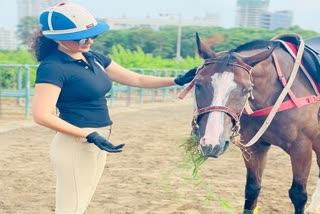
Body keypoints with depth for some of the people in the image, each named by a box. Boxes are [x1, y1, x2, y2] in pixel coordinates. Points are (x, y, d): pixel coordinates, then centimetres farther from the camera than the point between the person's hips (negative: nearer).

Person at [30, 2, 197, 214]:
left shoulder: (94, 58, 9)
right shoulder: (53, 68, -16)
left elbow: (137, 79, 13)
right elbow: (42, 115, -24)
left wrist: (177, 81, 3)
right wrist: (89, 136, -26)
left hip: (98, 142, 9)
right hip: (77, 145, -9)